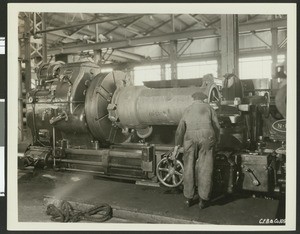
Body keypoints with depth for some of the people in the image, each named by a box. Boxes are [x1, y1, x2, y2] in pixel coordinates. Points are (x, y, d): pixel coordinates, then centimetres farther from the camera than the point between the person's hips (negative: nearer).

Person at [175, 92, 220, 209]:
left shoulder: (188, 110, 22)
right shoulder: (208, 108, 18)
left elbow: (180, 130, 18)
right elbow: (216, 126, 14)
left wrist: (177, 146, 25)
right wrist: (215, 140, 28)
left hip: (190, 137, 2)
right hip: (206, 136, -1)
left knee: (189, 168, 11)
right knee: (205, 169, 4)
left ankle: (189, 198, 19)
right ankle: (203, 199, 8)